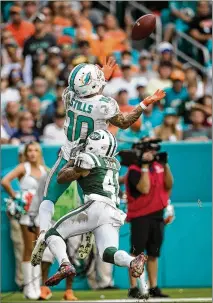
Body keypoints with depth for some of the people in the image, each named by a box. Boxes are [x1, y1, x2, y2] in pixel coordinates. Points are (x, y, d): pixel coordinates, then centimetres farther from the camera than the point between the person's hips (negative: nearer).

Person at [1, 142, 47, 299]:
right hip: (28, 211, -5)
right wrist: (15, 196, -11)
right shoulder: (23, 168, -5)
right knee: (29, 250, -4)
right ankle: (28, 287, 1)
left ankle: (37, 286, 11)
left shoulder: (44, 169, 11)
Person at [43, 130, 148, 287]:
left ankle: (65, 265, -24)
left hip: (95, 207, -6)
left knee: (53, 234, 3)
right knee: (108, 252, 0)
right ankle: (133, 261, -32)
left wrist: (71, 160, 31)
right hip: (113, 213, 6)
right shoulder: (115, 164, 21)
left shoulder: (88, 160, 3)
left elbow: (61, 178, 16)